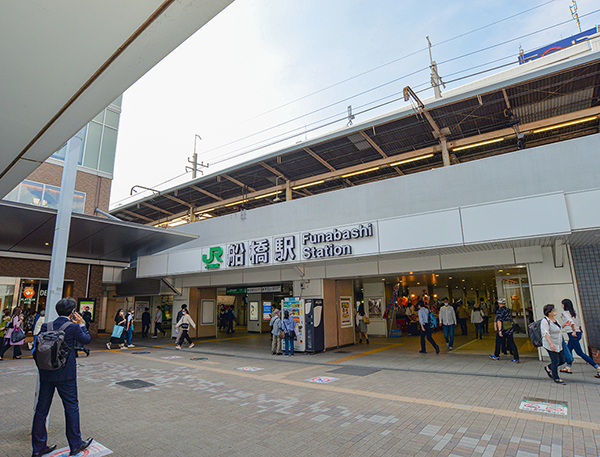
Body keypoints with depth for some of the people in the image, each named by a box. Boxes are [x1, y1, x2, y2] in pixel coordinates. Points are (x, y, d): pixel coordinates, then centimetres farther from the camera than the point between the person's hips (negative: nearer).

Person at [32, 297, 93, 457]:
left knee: (41, 409, 16)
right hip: (65, 375, -4)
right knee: (71, 407, 9)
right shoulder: (73, 327, -14)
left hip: (46, 374, 5)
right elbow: (86, 339, 1)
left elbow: (37, 349, 1)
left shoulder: (46, 326, -1)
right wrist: (81, 324, 7)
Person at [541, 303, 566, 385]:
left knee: (562, 360, 11)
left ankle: (548, 368, 33)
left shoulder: (554, 319, 8)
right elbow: (546, 333, -27)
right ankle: (556, 378, 16)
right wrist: (551, 344, -35)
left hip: (558, 345, 9)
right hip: (550, 345, -9)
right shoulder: (545, 321, -19)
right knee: (555, 361, -2)